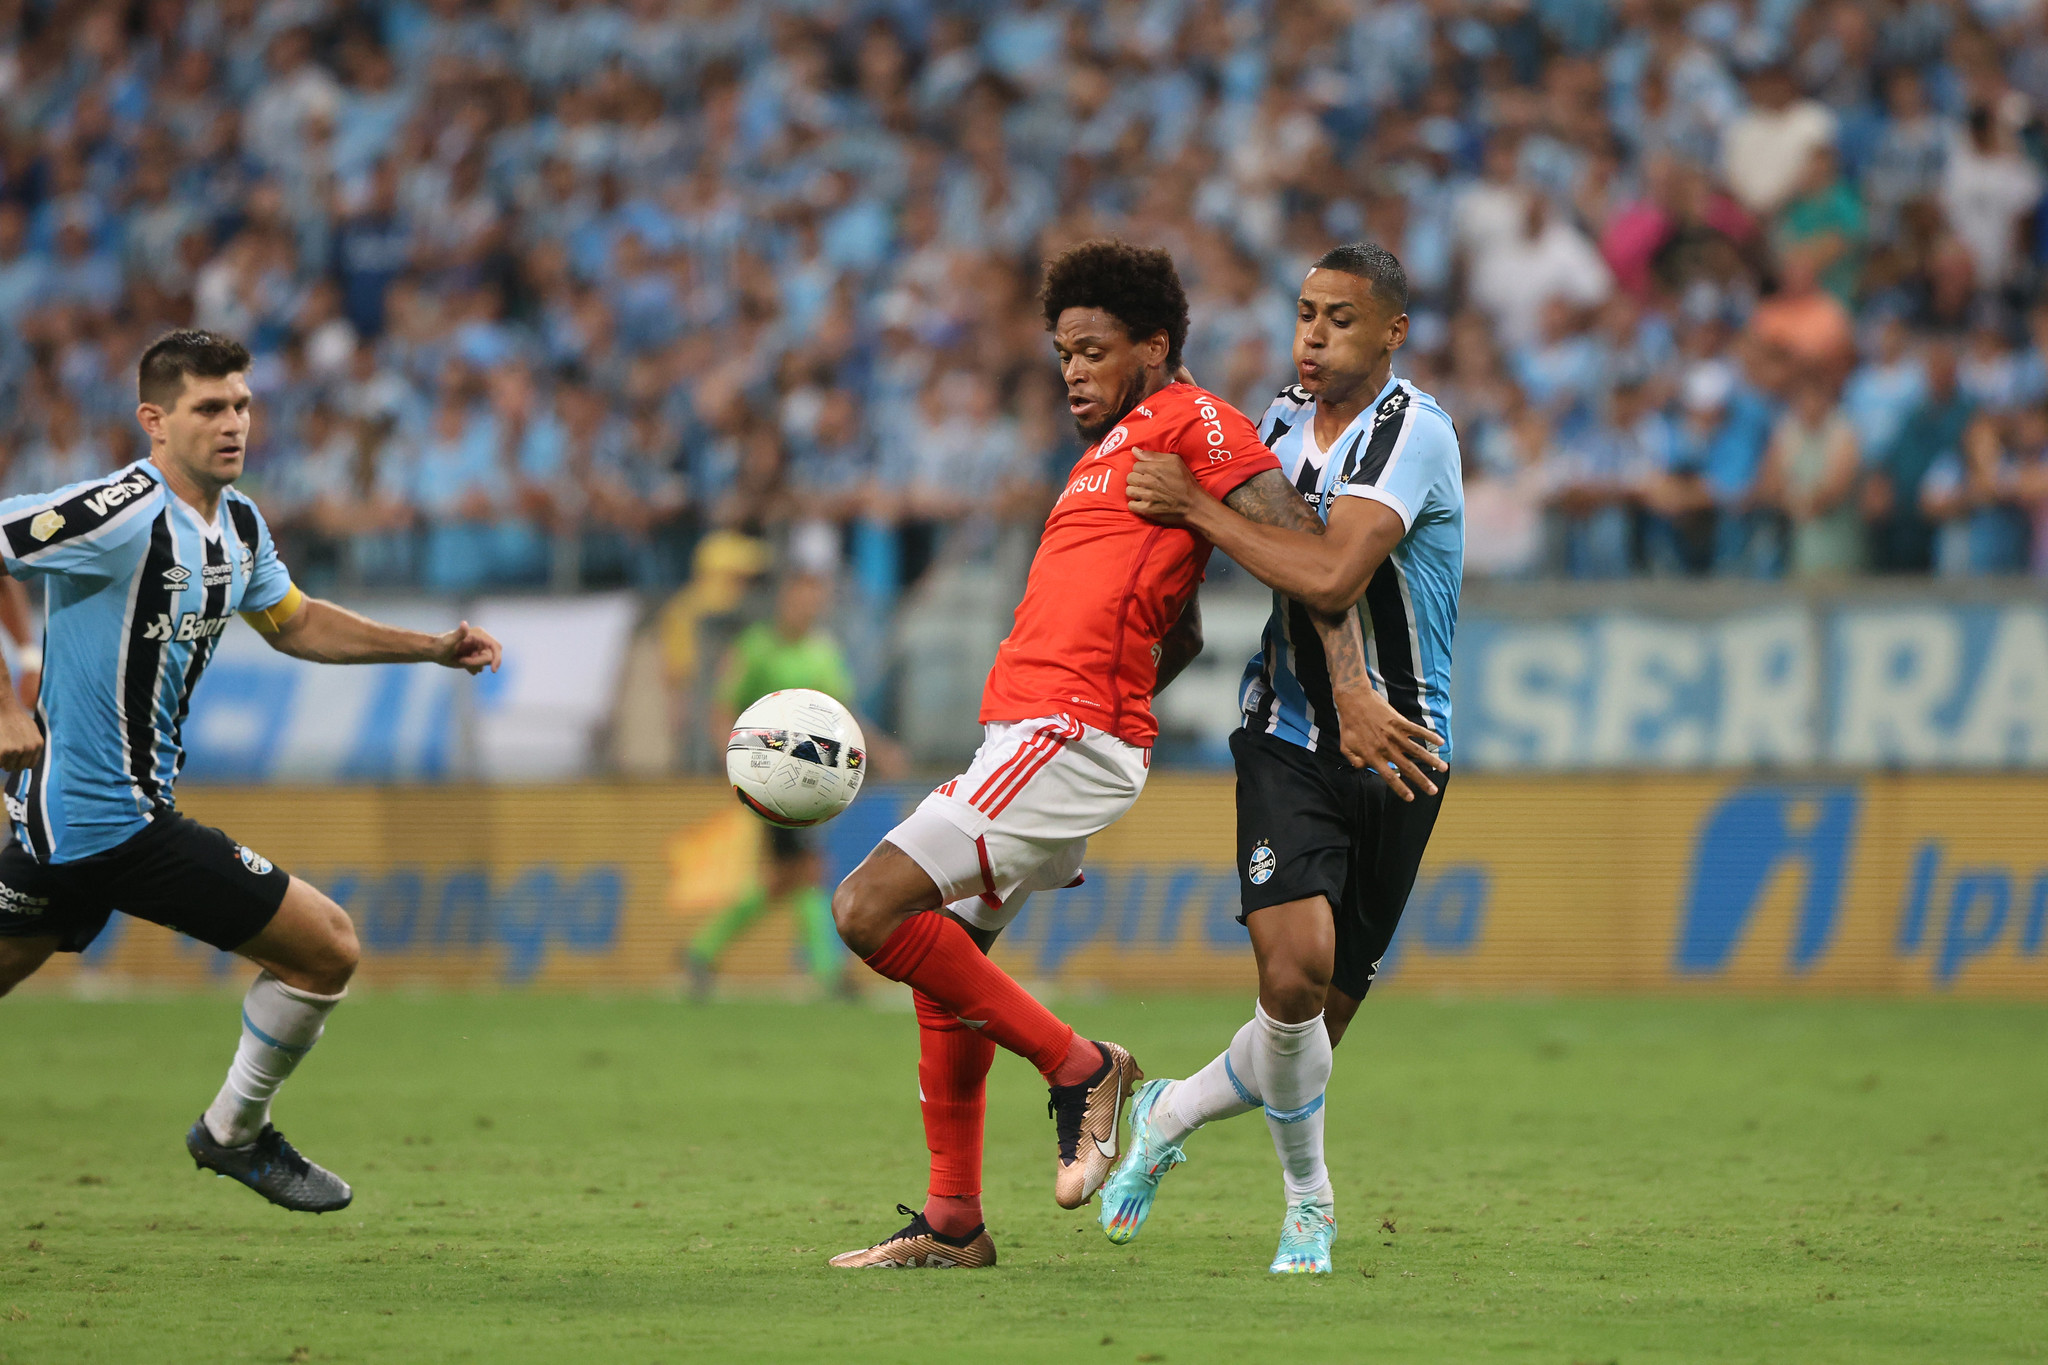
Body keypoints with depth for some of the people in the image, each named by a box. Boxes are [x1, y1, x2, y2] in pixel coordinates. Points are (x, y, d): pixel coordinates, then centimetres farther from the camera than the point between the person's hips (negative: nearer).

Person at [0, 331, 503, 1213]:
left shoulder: (238, 526, 9)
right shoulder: (120, 513, -20)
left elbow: (293, 623, 26)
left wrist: (432, 648, 18)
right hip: (116, 817, -9)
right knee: (325, 945, -2)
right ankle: (234, 1134, 17)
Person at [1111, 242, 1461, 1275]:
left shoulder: (1410, 432, -13)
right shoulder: (1283, 417, 7)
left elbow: (1331, 576, -27)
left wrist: (1196, 509, -20)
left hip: (1394, 753, -3)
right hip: (1289, 738, 3)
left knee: (1320, 1023, 1)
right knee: (1293, 968, -20)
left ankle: (1169, 1114, 30)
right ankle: (1308, 1201, 0)